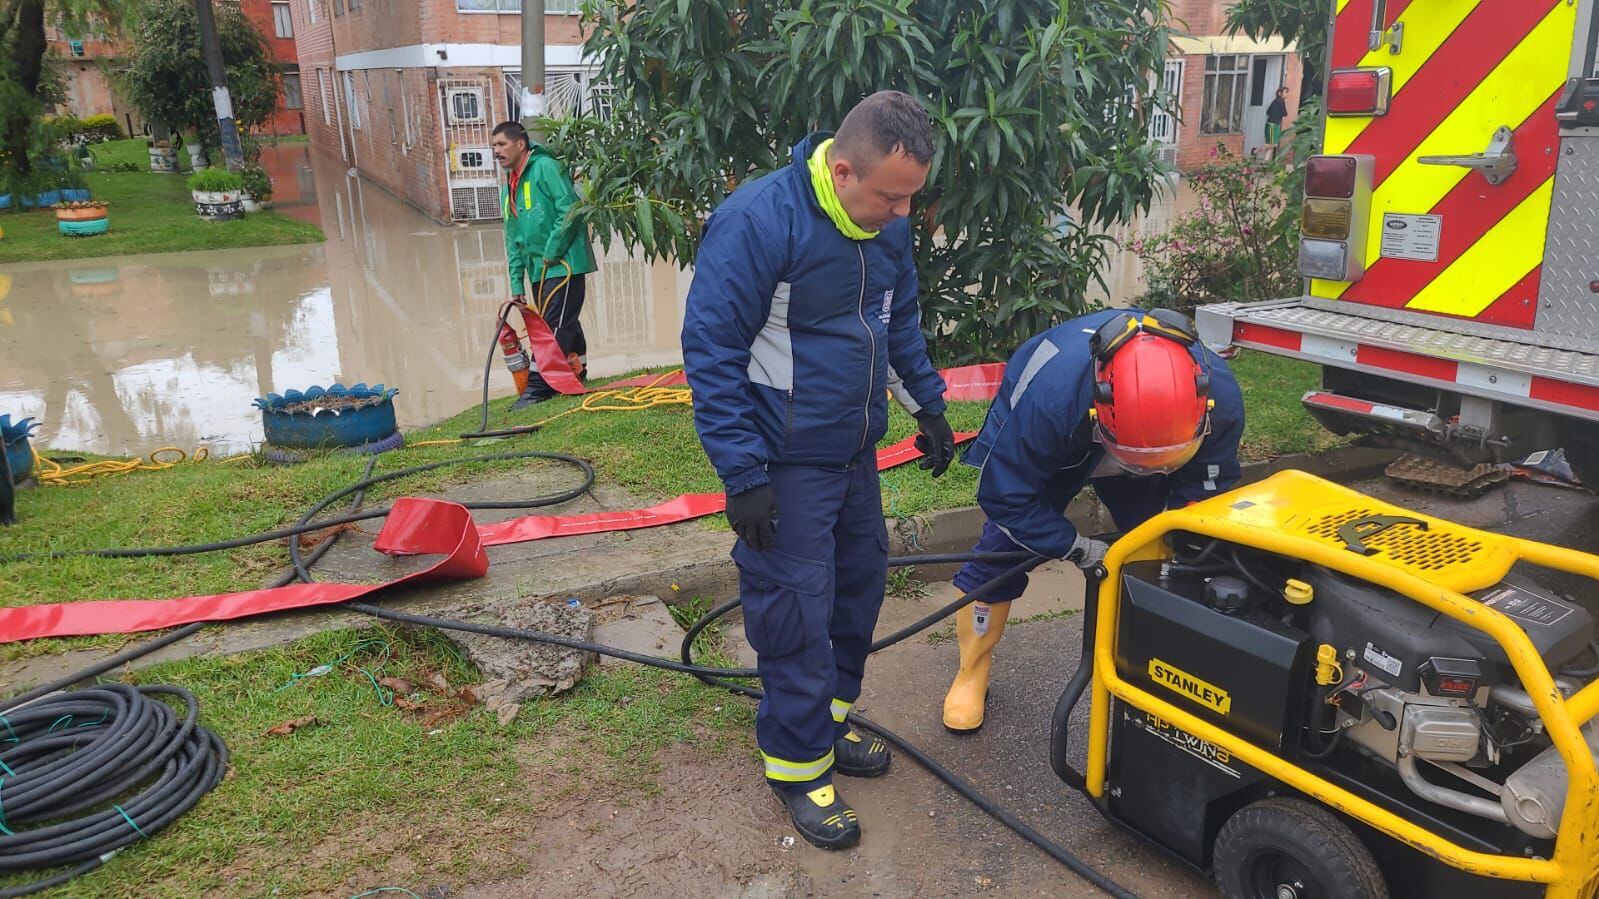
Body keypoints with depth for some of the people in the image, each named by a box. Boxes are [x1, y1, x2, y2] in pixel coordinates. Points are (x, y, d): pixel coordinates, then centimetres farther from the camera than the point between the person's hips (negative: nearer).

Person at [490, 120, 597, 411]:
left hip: (564, 262, -9)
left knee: (555, 326, -10)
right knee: (564, 326, 13)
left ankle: (538, 385, -10)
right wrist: (516, 283, 10)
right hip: (539, 270, 9)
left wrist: (551, 253, -16)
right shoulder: (509, 187, 17)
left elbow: (570, 210, -19)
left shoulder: (545, 167, -9)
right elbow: (513, 239, 17)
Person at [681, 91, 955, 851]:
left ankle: (830, 717, 38)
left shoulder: (886, 225, 1)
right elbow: (710, 351, -21)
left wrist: (929, 405, 17)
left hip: (856, 449, 8)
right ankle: (799, 762, 19)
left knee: (860, 584, 18)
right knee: (797, 610, 0)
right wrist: (742, 474, -22)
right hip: (786, 462, -8)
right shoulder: (757, 221, -23)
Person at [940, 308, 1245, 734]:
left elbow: (1205, 493, -17)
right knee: (1001, 549, -10)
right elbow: (1006, 496, -33)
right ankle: (971, 675, 7)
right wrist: (1078, 548, -33)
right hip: (1046, 448, -3)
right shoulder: (1049, 395, -47)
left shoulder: (1220, 396, -34)